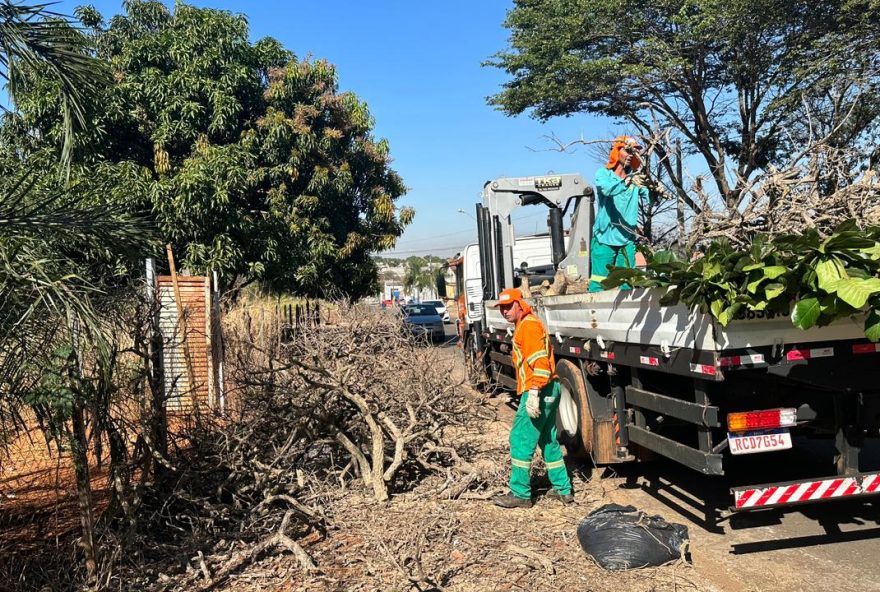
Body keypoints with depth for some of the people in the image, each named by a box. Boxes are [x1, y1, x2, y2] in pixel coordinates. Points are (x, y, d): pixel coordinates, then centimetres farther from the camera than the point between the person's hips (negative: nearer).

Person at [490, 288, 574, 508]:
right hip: (548, 390, 11)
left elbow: (539, 362, -22)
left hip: (538, 391, -11)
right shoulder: (527, 325, 20)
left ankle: (520, 494, 2)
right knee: (549, 441, 16)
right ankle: (563, 489, 23)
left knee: (521, 440, -5)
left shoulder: (528, 325, -12)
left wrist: (533, 393, -26)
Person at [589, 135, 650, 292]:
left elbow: (648, 198, -4)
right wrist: (627, 182, -37)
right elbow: (608, 189, -23)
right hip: (604, 238, -4)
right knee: (599, 284, -5)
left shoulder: (635, 177, 7)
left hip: (627, 239, 4)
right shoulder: (603, 173, -2)